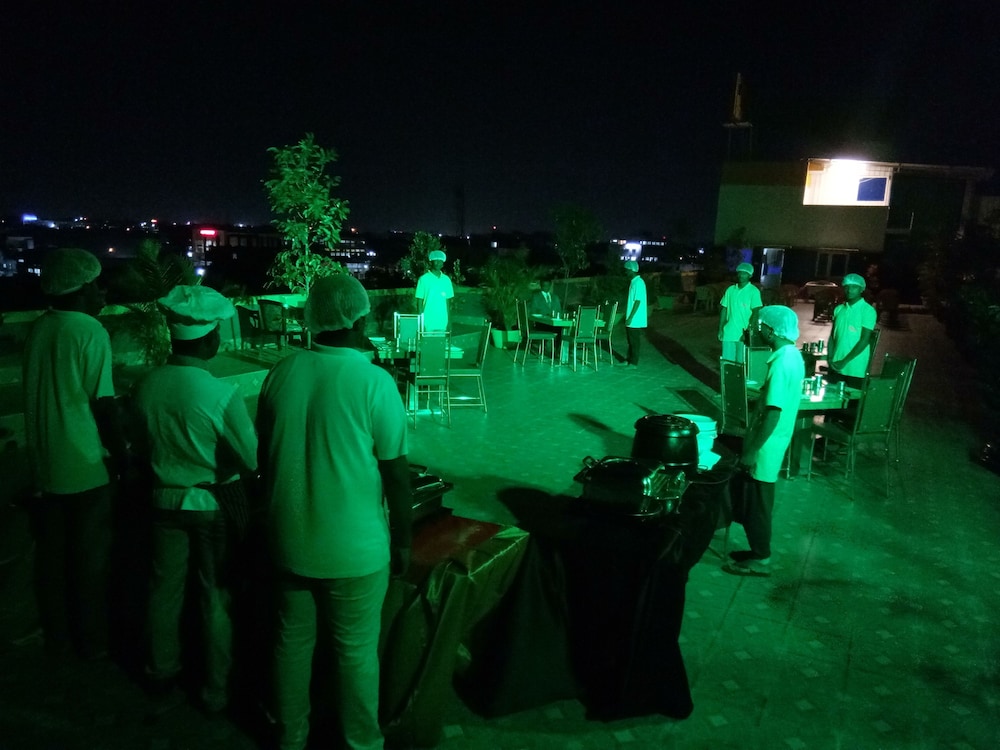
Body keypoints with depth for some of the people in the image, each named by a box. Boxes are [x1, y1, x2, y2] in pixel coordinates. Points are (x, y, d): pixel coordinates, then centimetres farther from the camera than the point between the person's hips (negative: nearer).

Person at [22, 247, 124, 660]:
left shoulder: (38, 330, 4)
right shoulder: (90, 331, -14)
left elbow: (37, 396, 10)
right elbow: (103, 404, -15)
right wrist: (121, 455, -5)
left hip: (44, 463, 6)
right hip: (86, 466, -6)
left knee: (50, 555, 15)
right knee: (90, 557, 8)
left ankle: (57, 637, 30)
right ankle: (92, 640, 21)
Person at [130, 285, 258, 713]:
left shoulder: (146, 387, -10)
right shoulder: (222, 395, -26)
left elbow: (142, 450, 4)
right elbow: (253, 461, -19)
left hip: (165, 500, 5)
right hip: (212, 505, -4)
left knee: (164, 589, 20)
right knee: (216, 598, 11)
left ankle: (162, 674, 39)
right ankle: (216, 690, 25)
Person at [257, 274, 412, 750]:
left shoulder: (281, 374, -4)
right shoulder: (373, 382, -17)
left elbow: (264, 457, 6)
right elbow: (396, 473, -13)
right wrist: (402, 541, 0)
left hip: (290, 541, 4)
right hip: (354, 548, -4)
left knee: (293, 639, 21)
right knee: (357, 650, 13)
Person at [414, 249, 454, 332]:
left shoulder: (446, 280, 9)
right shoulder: (424, 279, -2)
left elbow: (448, 301, 13)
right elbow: (419, 301, -2)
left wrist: (448, 322, 8)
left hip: (442, 323, 4)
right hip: (428, 323, -3)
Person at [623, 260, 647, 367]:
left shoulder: (638, 283, -17)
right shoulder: (633, 282, 13)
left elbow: (637, 301, -21)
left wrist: (630, 317, -21)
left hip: (635, 319, -9)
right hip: (631, 319, 10)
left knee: (635, 341, -1)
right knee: (630, 340, 16)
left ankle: (633, 363, 6)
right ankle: (629, 360, 26)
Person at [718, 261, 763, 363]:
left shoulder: (754, 291, -4)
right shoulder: (730, 290, 9)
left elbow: (756, 312, -10)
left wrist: (749, 329, -20)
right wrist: (720, 329, 8)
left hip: (743, 333, -4)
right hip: (728, 332, 4)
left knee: (742, 362, -1)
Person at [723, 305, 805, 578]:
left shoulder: (781, 364, -25)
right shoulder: (792, 355, 6)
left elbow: (773, 413, -26)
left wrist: (752, 450, -21)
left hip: (765, 447, -10)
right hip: (772, 442, 10)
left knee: (755, 503, 4)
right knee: (752, 500, 20)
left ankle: (759, 560, 18)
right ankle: (759, 550, 32)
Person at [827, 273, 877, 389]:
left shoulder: (868, 311, -6)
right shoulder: (839, 309, 10)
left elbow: (864, 340, -11)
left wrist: (845, 361, -14)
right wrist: (830, 358, -1)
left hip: (855, 369, -5)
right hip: (835, 366, 5)